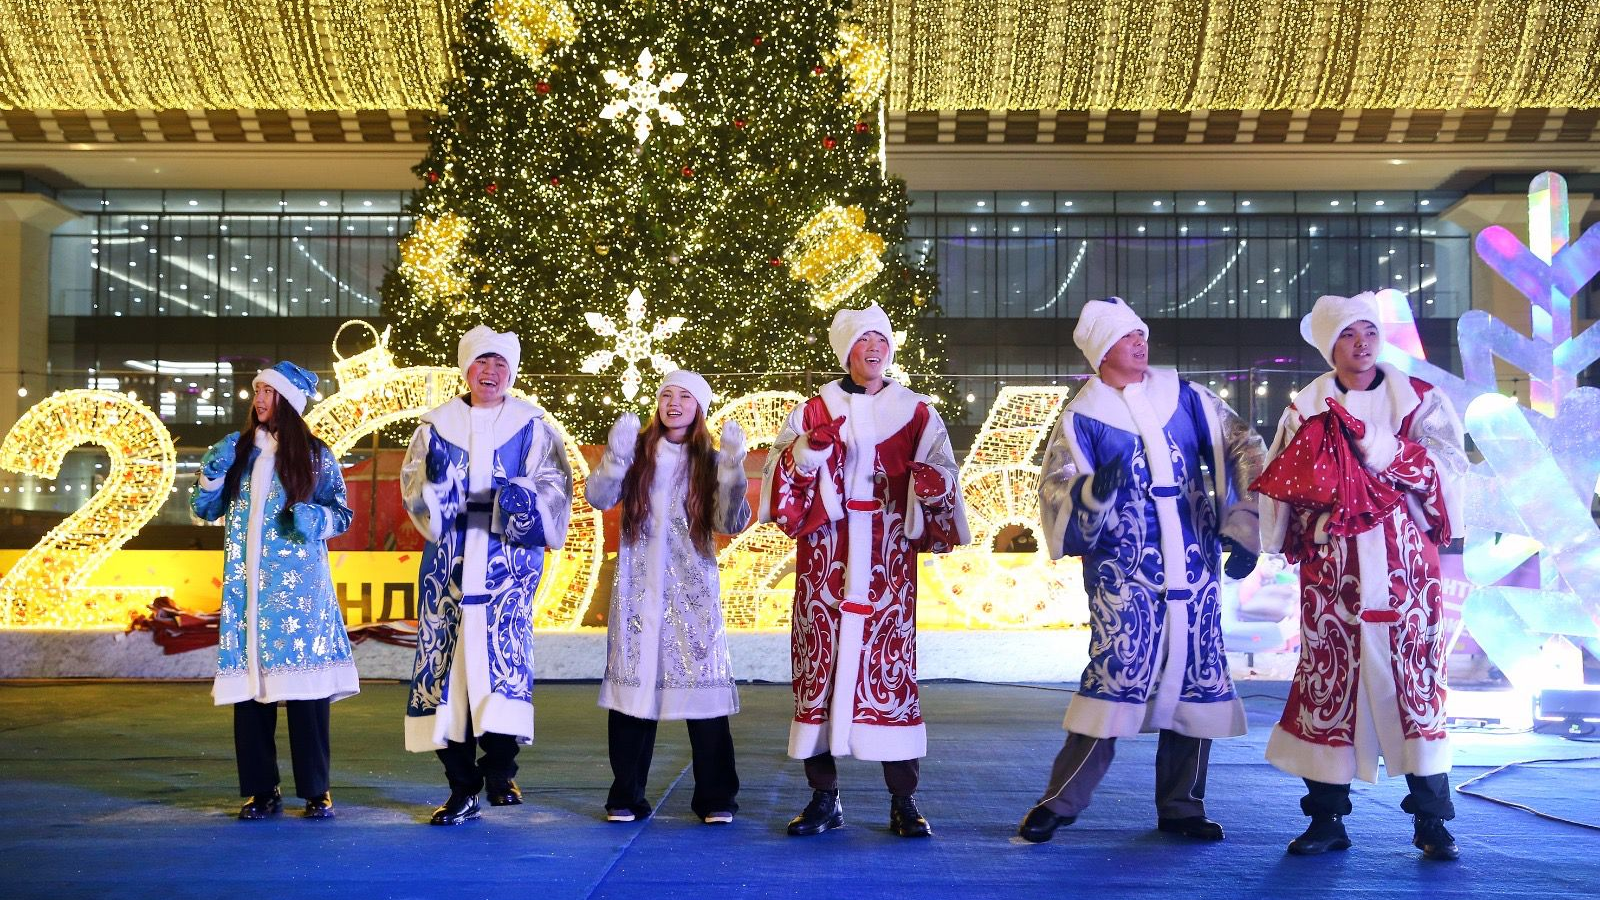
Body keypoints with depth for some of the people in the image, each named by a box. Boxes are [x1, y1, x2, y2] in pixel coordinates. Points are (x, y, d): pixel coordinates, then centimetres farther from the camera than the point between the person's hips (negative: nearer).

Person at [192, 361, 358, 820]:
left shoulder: (315, 455, 6)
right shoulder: (237, 449, 13)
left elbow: (342, 513, 8)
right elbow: (205, 510, 15)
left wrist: (316, 519, -12)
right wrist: (213, 471, -1)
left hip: (299, 580, -3)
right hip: (246, 583, 3)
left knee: (305, 678, -7)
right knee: (249, 681, -1)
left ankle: (316, 791, 1)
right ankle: (260, 791, 8)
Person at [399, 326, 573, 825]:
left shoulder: (532, 425, 8)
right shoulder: (437, 423, 13)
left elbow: (554, 485, 1)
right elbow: (413, 486, 9)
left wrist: (524, 497, -19)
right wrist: (434, 477, -13)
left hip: (508, 558, -2)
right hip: (449, 560, 2)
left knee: (504, 649, -17)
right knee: (447, 658, -3)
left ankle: (500, 768, -5)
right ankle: (461, 788, 4)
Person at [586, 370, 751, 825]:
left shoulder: (709, 462, 6)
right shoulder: (637, 451, 6)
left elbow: (731, 523, -4)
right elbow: (598, 498, -5)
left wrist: (732, 471, -16)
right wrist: (615, 459, -22)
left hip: (693, 589, 0)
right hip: (637, 588, 1)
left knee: (703, 684, -5)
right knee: (633, 684, -1)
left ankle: (715, 798, 5)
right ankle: (626, 797, 9)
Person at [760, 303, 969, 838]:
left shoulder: (916, 413, 10)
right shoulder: (813, 412, 9)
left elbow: (941, 480, 9)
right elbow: (782, 481, 2)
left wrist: (931, 483, -13)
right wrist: (811, 447, -15)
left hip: (888, 563, 0)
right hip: (824, 559, 0)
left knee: (891, 663, -3)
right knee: (820, 663, -1)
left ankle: (903, 801, 6)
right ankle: (823, 798, 9)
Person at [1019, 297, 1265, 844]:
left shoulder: (1186, 398, 9)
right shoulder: (1081, 417, 0)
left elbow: (1245, 451, 12)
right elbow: (1055, 490, -8)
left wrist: (1244, 526, 6)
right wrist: (1094, 491, -29)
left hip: (1195, 565, 5)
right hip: (1123, 570, -4)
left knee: (1197, 683, 6)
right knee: (1117, 676, -13)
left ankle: (1181, 807, 20)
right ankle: (1059, 803, -2)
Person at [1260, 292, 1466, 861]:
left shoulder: (1419, 400, 6)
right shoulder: (1306, 407, 9)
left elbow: (1450, 464, -7)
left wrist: (1379, 450, -17)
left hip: (1405, 565, -1)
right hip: (1330, 570, 1)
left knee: (1415, 679, 1)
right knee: (1326, 682, 2)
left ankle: (1431, 821, 11)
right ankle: (1327, 820, 12)